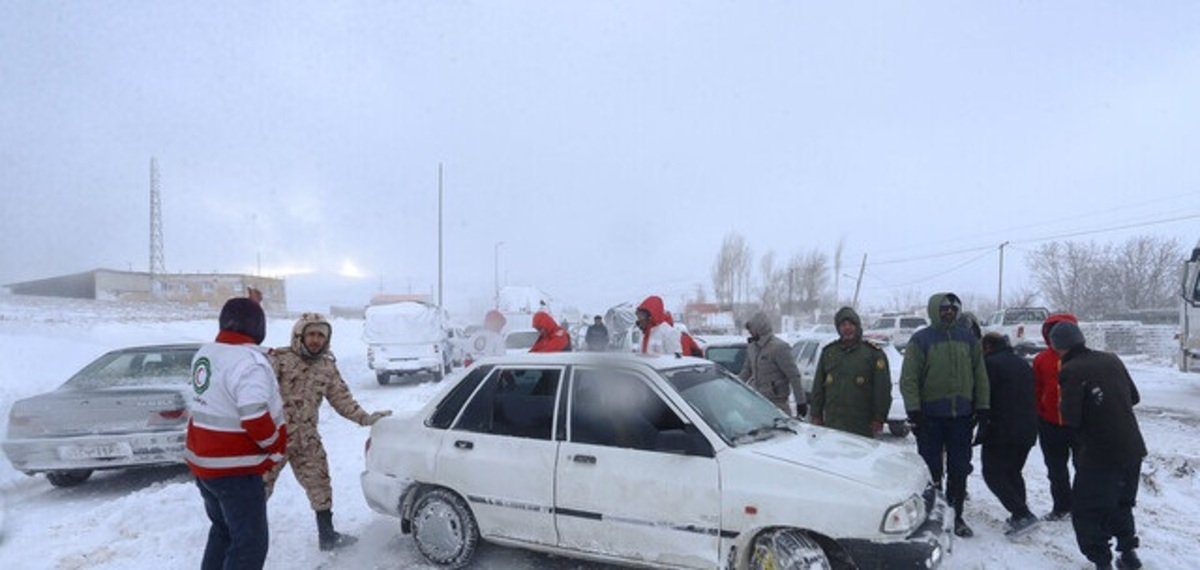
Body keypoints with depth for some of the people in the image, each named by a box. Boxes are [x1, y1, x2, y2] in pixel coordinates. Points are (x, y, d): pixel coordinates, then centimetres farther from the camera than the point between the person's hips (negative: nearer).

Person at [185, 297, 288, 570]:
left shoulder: (205, 353, 4)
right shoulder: (249, 360, -24)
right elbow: (255, 419, -27)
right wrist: (277, 447, -11)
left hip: (203, 460, 9)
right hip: (233, 468, -9)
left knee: (223, 529, 25)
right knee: (251, 541, 1)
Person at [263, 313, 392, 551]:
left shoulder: (327, 366, 6)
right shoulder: (279, 359, -12)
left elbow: (341, 398, 8)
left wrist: (365, 418, -3)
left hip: (307, 438, 6)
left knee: (320, 484, 11)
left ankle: (327, 536, 24)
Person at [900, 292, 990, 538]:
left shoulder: (968, 338, 8)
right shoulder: (920, 340, -4)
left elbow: (980, 375, 12)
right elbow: (908, 379, -8)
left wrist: (982, 407, 6)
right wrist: (914, 410, -14)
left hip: (962, 416, 4)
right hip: (930, 416, -4)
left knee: (959, 469, 12)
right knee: (931, 469, 2)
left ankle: (956, 516, 24)